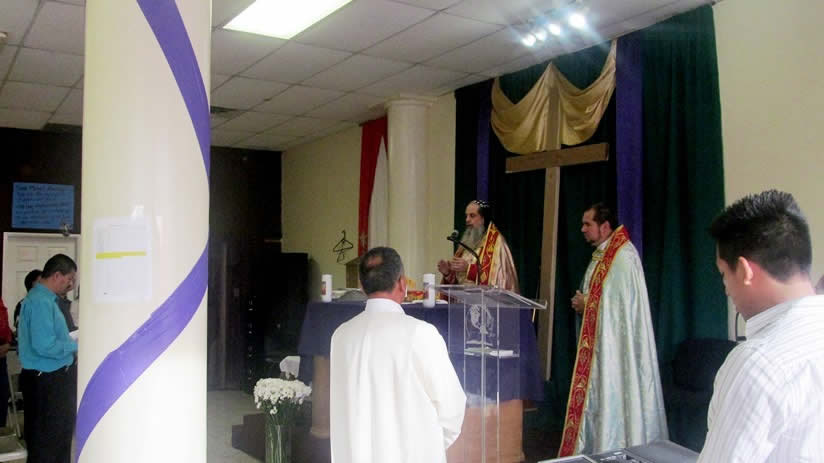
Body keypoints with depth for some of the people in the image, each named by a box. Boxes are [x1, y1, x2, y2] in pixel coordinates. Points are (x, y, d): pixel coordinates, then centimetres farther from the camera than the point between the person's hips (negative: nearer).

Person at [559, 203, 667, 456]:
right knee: (597, 399, 14)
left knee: (611, 399, -1)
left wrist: (586, 304, -12)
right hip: (600, 342, 10)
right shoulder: (602, 255, 13)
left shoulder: (623, 257, -18)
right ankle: (595, 447, 23)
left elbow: (623, 305, -22)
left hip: (615, 346, -9)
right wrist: (584, 303, 1)